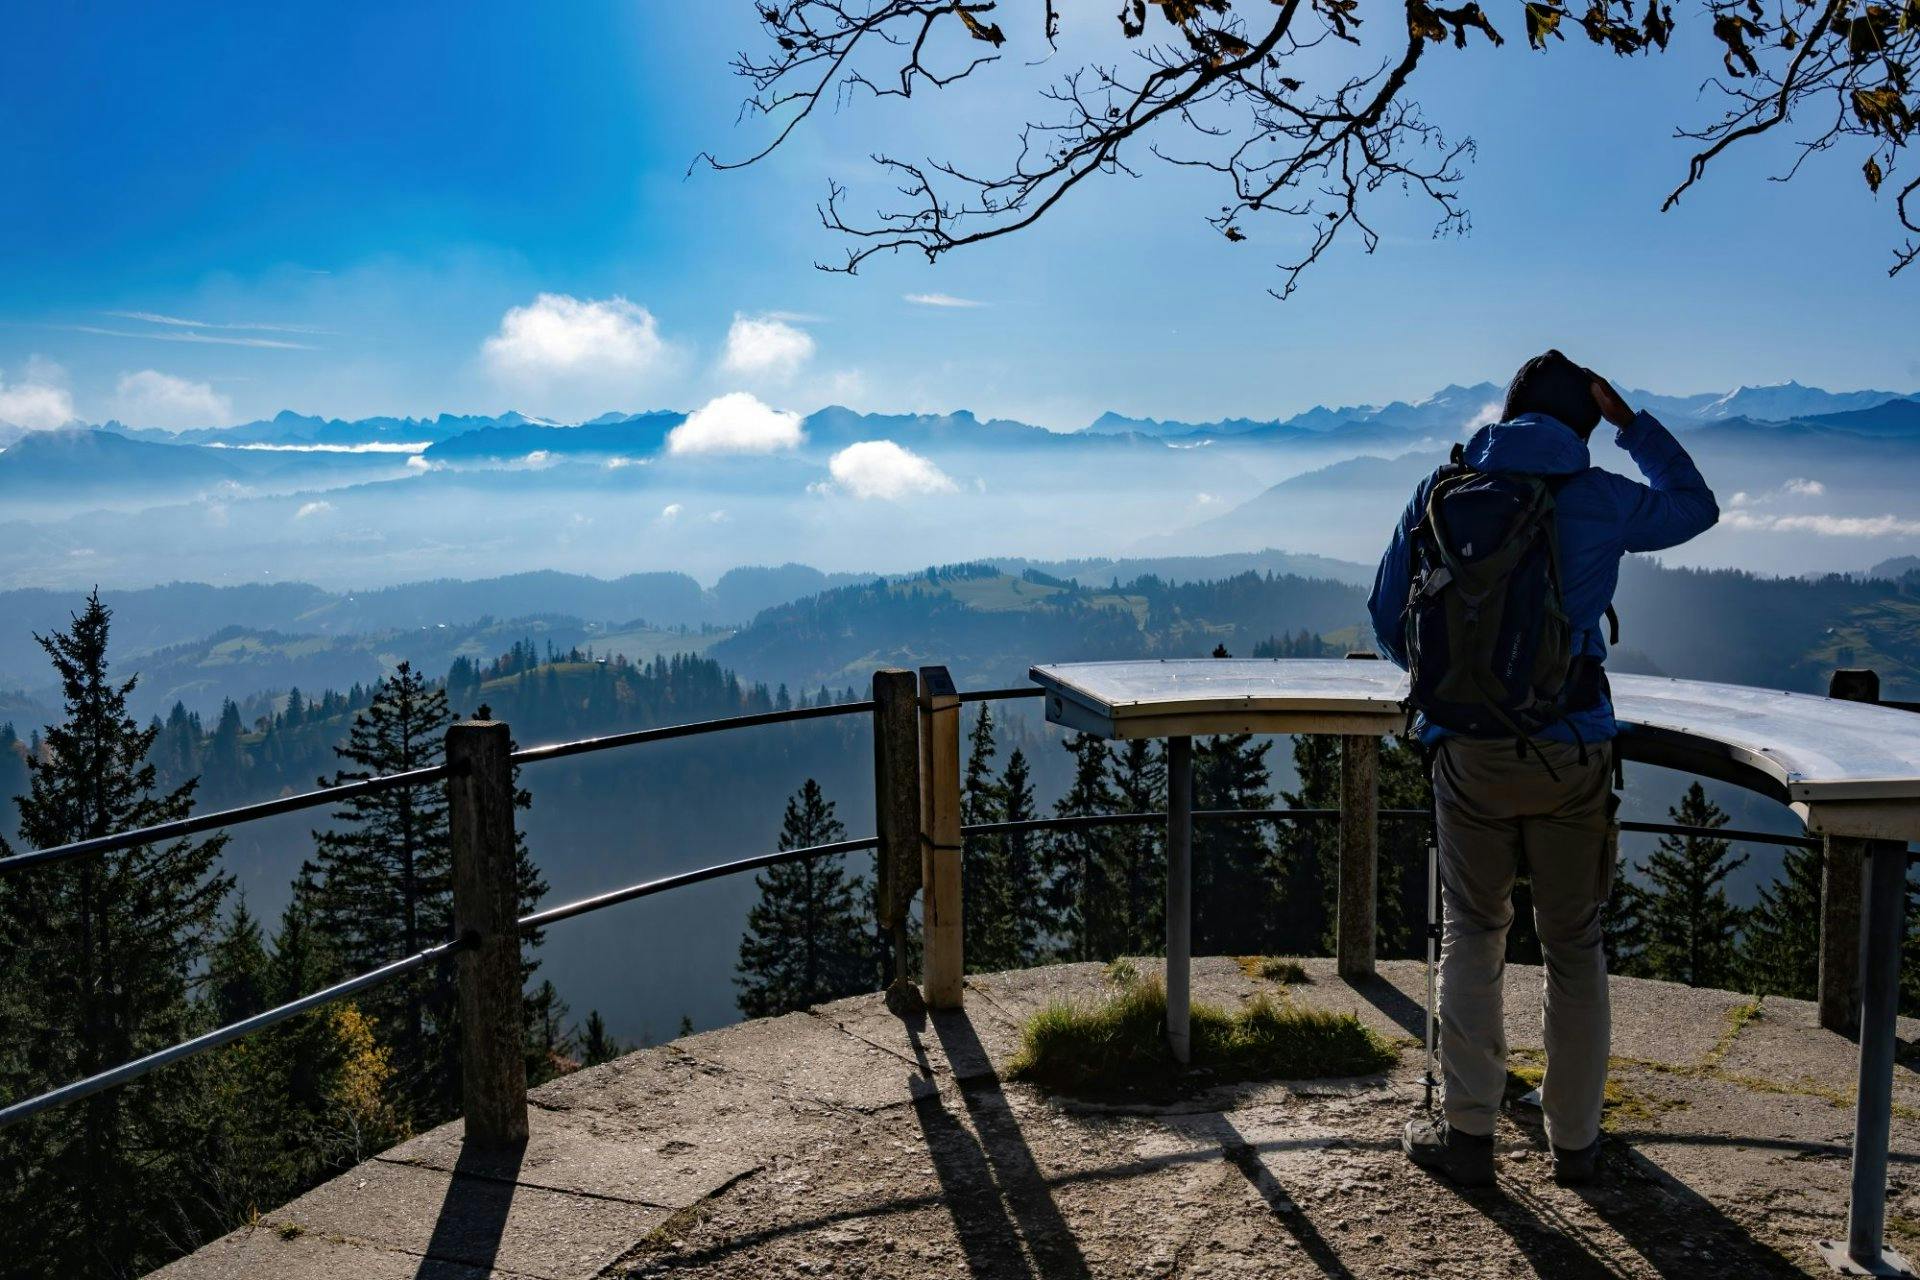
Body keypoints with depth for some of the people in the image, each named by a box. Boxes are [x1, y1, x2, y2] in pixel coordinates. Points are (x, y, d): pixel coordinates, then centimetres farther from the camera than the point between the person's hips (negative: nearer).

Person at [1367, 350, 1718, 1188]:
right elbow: (1697, 506, 20)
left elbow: (1389, 623, 6)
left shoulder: (1440, 493, -1)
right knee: (1574, 946, 13)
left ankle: (1467, 1131, 10)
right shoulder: (1601, 500, -2)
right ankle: (1574, 1140, 22)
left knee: (1471, 931, 14)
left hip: (1468, 754, 0)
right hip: (1573, 753, 0)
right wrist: (1630, 421, 22)